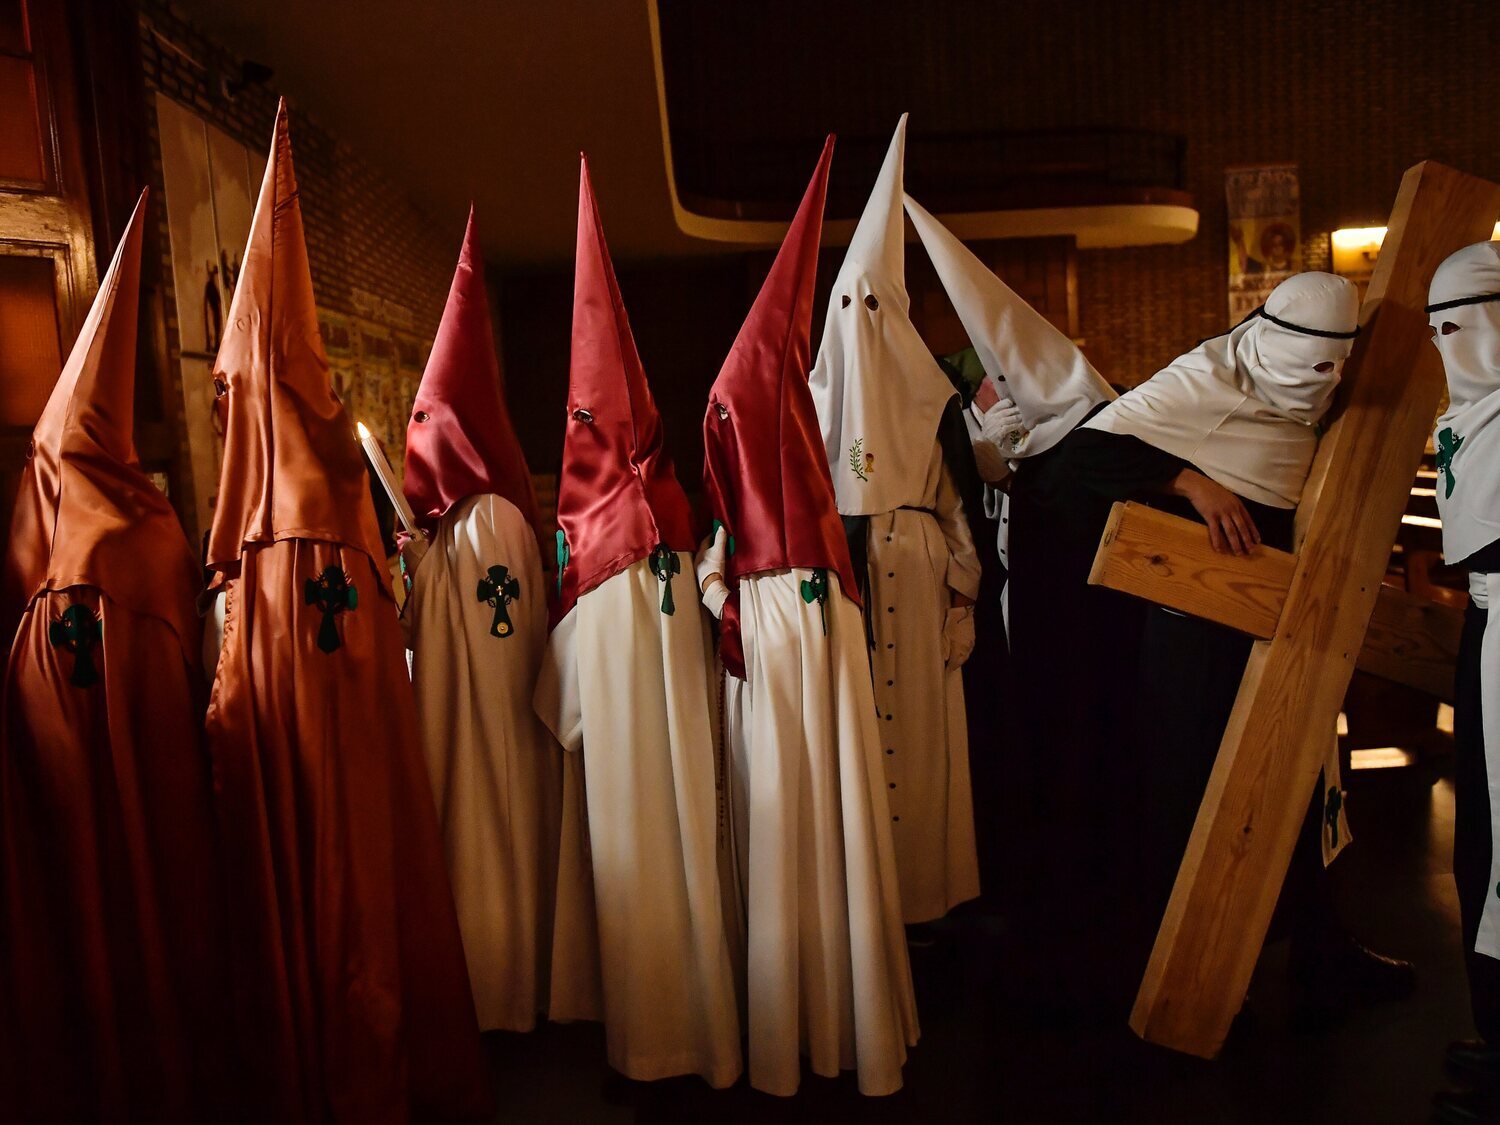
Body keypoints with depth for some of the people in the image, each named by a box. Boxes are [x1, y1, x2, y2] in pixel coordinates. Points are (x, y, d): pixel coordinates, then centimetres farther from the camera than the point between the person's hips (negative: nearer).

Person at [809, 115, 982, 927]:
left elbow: (958, 496, 2)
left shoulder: (928, 394, 5)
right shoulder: (817, 389, 11)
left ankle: (915, 882, 15)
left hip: (914, 573, -1)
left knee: (912, 720, 1)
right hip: (833, 570, 2)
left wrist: (959, 587, -4)